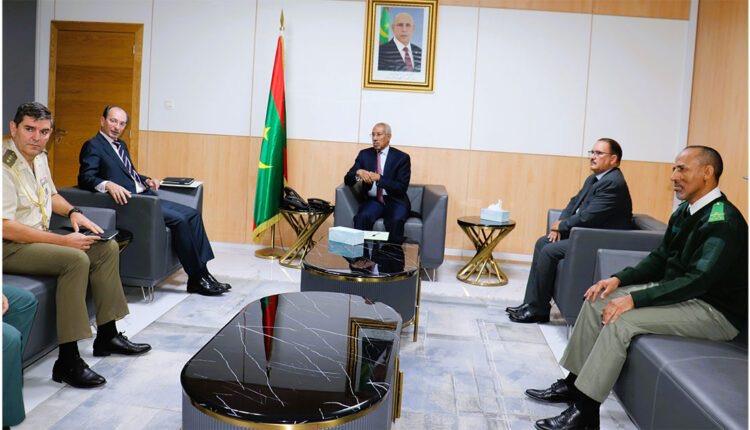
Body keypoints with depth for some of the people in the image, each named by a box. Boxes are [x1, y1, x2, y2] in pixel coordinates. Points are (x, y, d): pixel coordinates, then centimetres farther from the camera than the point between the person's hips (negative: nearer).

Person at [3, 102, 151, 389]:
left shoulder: (39, 156, 9)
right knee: (76, 259, -31)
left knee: (108, 248, 3)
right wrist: (63, 241, -26)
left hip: (40, 236, 10)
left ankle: (107, 336, 9)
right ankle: (67, 362, -25)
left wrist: (72, 212, 5)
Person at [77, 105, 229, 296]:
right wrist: (108, 185, -34)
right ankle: (196, 279, -15)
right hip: (129, 201, -9)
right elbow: (85, 178, -15)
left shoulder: (121, 145, 23)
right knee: (179, 219, -23)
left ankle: (203, 272, -6)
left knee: (193, 214, -3)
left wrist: (146, 180, 13)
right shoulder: (93, 146, -3)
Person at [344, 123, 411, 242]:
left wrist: (379, 178, -22)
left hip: (394, 201, -2)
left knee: (395, 221, -34)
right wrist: (358, 172, -19)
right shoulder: (364, 154, 8)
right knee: (362, 217, -32)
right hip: (372, 200, 2)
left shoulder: (402, 157, -1)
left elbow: (402, 187, -9)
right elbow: (347, 180, 4)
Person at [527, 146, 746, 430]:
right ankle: (573, 383, 6)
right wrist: (619, 279, -5)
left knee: (621, 320, -27)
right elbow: (659, 259, 10)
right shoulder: (686, 212, 7)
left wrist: (635, 298, -31)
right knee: (597, 300, -1)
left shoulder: (723, 221, -21)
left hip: (716, 311, -9)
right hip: (680, 292, 9)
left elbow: (697, 280, -29)